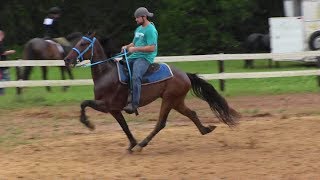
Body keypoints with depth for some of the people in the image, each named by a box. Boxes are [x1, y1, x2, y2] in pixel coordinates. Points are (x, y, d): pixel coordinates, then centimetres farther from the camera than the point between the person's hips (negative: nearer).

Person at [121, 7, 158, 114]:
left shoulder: (150, 30, -11)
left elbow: (152, 48, -18)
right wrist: (127, 47, 5)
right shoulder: (139, 29, 19)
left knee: (135, 77, -32)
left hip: (145, 58, -10)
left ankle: (134, 104, -34)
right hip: (134, 56, 10)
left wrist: (135, 49, -19)